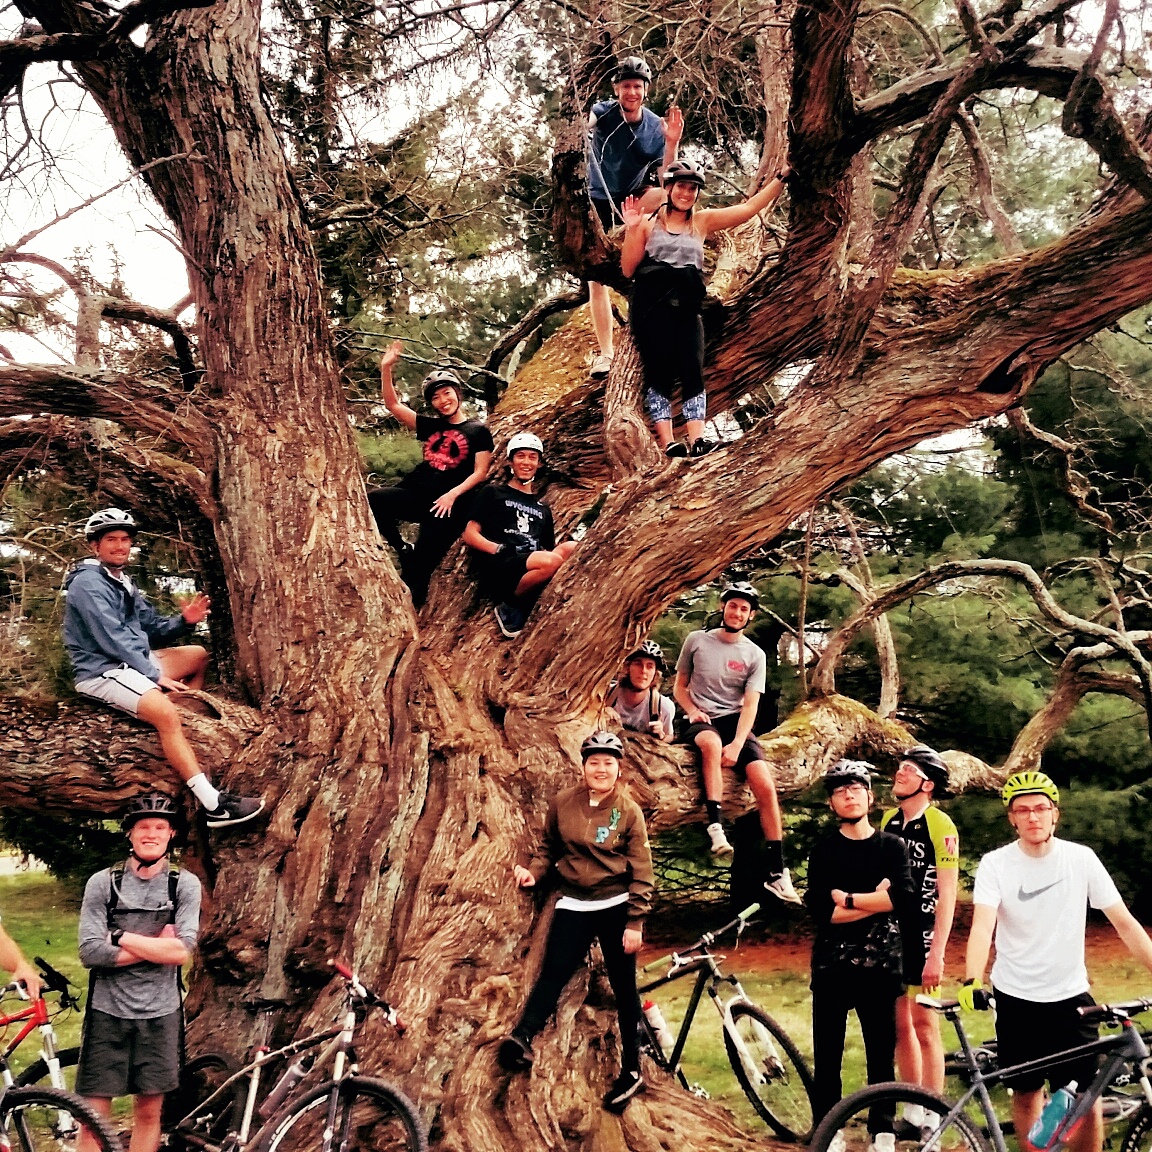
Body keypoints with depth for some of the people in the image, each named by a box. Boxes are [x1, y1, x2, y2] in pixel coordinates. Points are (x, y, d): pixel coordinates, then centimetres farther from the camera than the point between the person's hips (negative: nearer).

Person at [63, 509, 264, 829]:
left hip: (132, 662, 10)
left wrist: (184, 620, -6)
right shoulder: (88, 583, -12)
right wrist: (156, 674, -22)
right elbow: (111, 639, -21)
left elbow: (153, 628, 15)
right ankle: (214, 805, -38)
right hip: (102, 671, -10)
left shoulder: (123, 583, 17)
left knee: (198, 655, 12)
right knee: (166, 712, -32)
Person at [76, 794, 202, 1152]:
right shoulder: (102, 883, -2)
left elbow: (182, 951, -12)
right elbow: (90, 953, -11)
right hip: (108, 1011, -1)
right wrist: (156, 946, -12)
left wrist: (121, 938, -13)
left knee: (149, 1112, 10)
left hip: (160, 1014, 1)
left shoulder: (185, 884, -1)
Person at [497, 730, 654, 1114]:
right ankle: (521, 1039, -29)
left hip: (616, 906, -2)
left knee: (623, 986, 5)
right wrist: (533, 872, -7)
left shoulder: (629, 811, -5)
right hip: (573, 905, 2)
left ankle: (631, 1069, 13)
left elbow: (641, 871, -5)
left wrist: (635, 922, -10)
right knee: (553, 972, -14)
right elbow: (549, 847, 13)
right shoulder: (563, 804, 0)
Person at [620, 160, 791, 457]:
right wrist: (632, 230, -5)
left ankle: (697, 439, -17)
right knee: (659, 370, -10)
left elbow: (751, 207, 9)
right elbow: (628, 269, 5)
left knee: (693, 368, -11)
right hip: (651, 306, -2)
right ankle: (667, 441, -13)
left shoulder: (703, 221, 14)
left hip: (686, 307, 3)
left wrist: (781, 178, 4)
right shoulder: (648, 222, 8)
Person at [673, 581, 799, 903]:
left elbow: (750, 705, -4)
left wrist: (737, 744, -19)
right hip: (703, 722, -1)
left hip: (736, 722, 1)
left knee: (765, 785, -20)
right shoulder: (696, 640, 5)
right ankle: (715, 828, -39)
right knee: (711, 743, -40)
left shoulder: (755, 655, 5)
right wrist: (691, 710, -9)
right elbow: (680, 686, 13)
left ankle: (777, 873, -14)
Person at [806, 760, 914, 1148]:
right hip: (832, 966, 0)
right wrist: (876, 901, -13)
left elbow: (903, 897, -13)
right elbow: (820, 910, -9)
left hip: (880, 965, 0)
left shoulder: (892, 846, 5)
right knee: (827, 1055, 4)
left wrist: (848, 898, -11)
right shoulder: (823, 851, 4)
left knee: (882, 1053, 5)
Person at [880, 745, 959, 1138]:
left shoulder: (940, 825, -11)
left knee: (924, 1027, -1)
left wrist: (937, 954, -17)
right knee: (899, 1026, 11)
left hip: (921, 938, -6)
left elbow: (947, 894, -13)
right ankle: (911, 1110, 21)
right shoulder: (889, 820, 9)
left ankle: (932, 1117, 9)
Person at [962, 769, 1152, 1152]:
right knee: (1026, 1092, 10)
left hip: (1070, 995, 0)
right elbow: (983, 926, -20)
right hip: (1015, 998, 0)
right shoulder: (995, 863, -9)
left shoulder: (1081, 858, -5)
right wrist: (972, 982, -35)